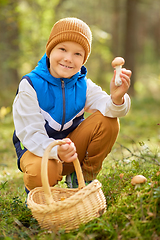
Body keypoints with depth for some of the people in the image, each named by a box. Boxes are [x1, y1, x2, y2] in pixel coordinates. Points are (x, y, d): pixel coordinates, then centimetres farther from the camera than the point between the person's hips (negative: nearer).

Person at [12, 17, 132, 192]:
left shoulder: (83, 84, -6)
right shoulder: (30, 86, -18)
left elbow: (106, 106, -22)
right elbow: (31, 134, -24)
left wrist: (116, 99, -48)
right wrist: (56, 151, -44)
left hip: (71, 146, 4)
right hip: (37, 147, -4)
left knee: (108, 121, -19)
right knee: (41, 173, -40)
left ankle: (84, 176, 0)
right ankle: (36, 189, 2)